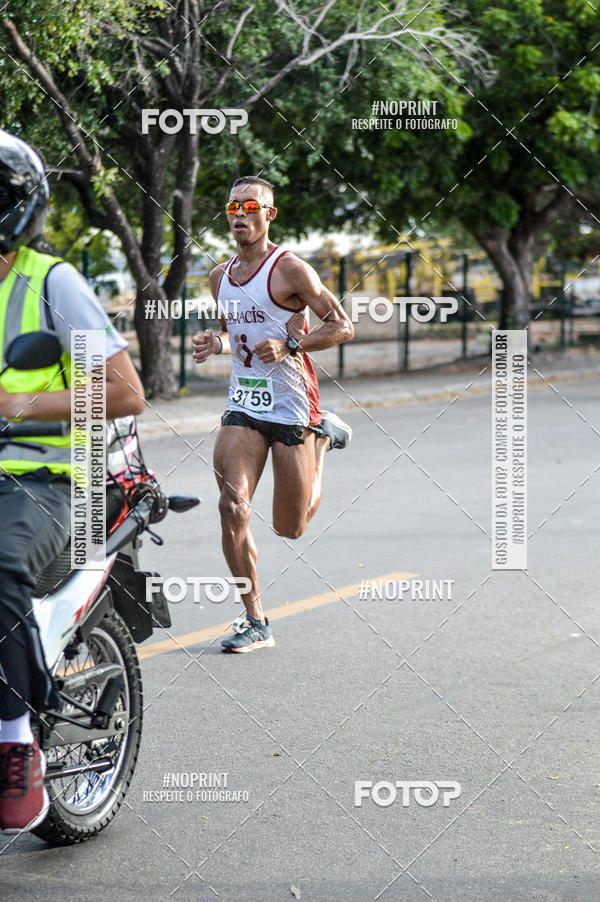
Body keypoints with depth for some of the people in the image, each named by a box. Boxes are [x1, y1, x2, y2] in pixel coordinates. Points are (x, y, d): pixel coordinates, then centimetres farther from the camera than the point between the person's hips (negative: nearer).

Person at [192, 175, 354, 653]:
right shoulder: (221, 276, 10)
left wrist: (289, 346, -23)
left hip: (291, 404, -5)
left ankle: (323, 436, 33)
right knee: (233, 507, -15)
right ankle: (255, 621, -5)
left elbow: (343, 326, -9)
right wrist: (215, 343, 2)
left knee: (291, 527, 6)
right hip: (242, 405, 5)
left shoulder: (290, 269, -10)